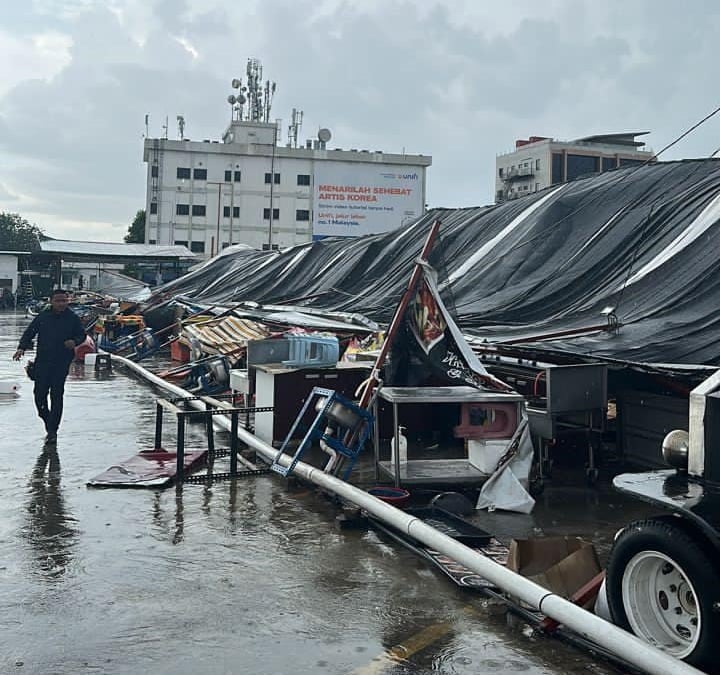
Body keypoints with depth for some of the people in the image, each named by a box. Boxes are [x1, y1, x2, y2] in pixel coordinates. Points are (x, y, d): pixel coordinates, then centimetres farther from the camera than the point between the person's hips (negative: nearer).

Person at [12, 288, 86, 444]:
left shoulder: (72, 318, 0)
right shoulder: (42, 317, 2)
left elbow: (82, 334, 10)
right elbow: (28, 333, 5)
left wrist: (74, 341, -12)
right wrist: (22, 348, -10)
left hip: (62, 363, -2)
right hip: (42, 361, 2)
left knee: (56, 395, -4)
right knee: (39, 393, -1)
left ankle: (52, 431, 2)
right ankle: (48, 422, 24)